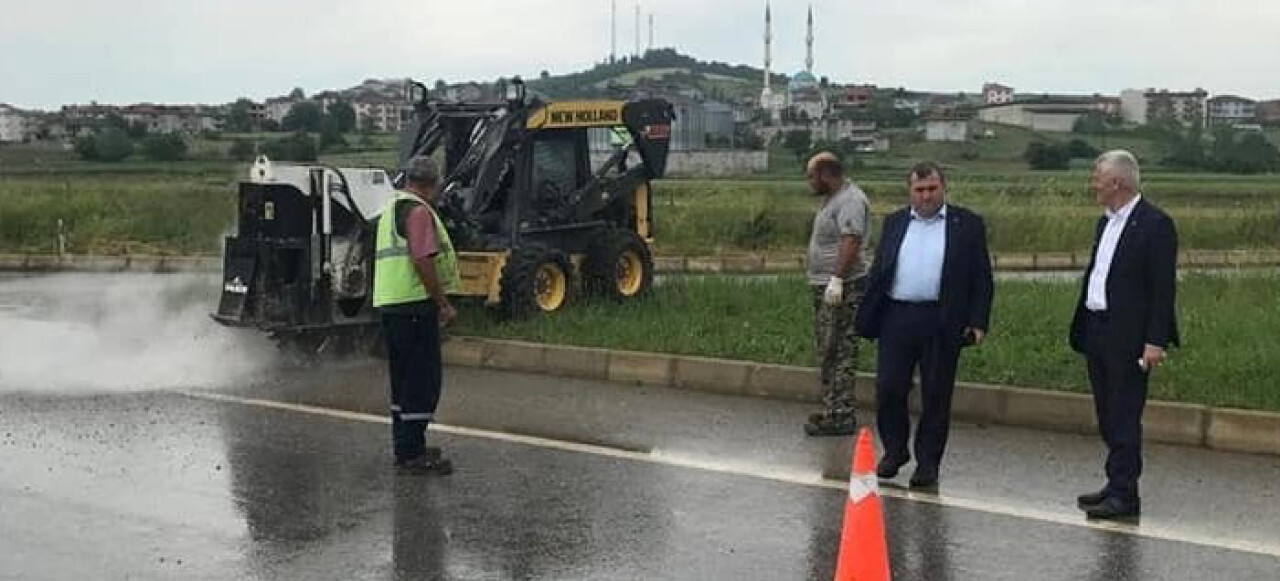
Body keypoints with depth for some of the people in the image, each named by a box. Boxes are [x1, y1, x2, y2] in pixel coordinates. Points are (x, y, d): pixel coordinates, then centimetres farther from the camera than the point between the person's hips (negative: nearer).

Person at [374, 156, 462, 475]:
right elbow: (423, 261, -21)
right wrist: (444, 304, -14)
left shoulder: (391, 206, 19)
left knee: (404, 377, 16)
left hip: (389, 303, 10)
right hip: (415, 305, -10)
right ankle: (411, 453, -7)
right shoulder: (419, 211, -12)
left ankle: (405, 446, 24)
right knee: (423, 378, -7)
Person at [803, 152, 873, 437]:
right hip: (825, 286, 11)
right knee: (826, 351, 15)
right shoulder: (832, 199, 18)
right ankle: (832, 410, 23)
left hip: (843, 288, -11)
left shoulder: (850, 201, -15)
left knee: (840, 353, -10)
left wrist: (837, 279, -32)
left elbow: (851, 241, -26)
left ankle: (841, 417, -8)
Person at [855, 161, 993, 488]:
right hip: (896, 318, 2)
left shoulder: (967, 225, 3)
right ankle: (894, 450, 21)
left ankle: (928, 463, 15)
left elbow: (981, 278, 2)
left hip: (941, 323, -2)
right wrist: (866, 316, 5)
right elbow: (877, 272, 13)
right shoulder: (895, 223, 12)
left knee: (936, 396, 3)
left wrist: (978, 322, -6)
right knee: (888, 388, 1)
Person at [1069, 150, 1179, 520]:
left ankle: (1125, 495, -2)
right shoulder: (1106, 223, 15)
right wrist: (1082, 328, 13)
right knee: (1108, 417, 14)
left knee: (1124, 418, -6)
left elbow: (1163, 288, -14)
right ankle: (1117, 485, 22)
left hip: (1127, 338, -9)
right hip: (1096, 333, 9)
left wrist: (1155, 342, -18)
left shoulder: (1155, 225, -12)